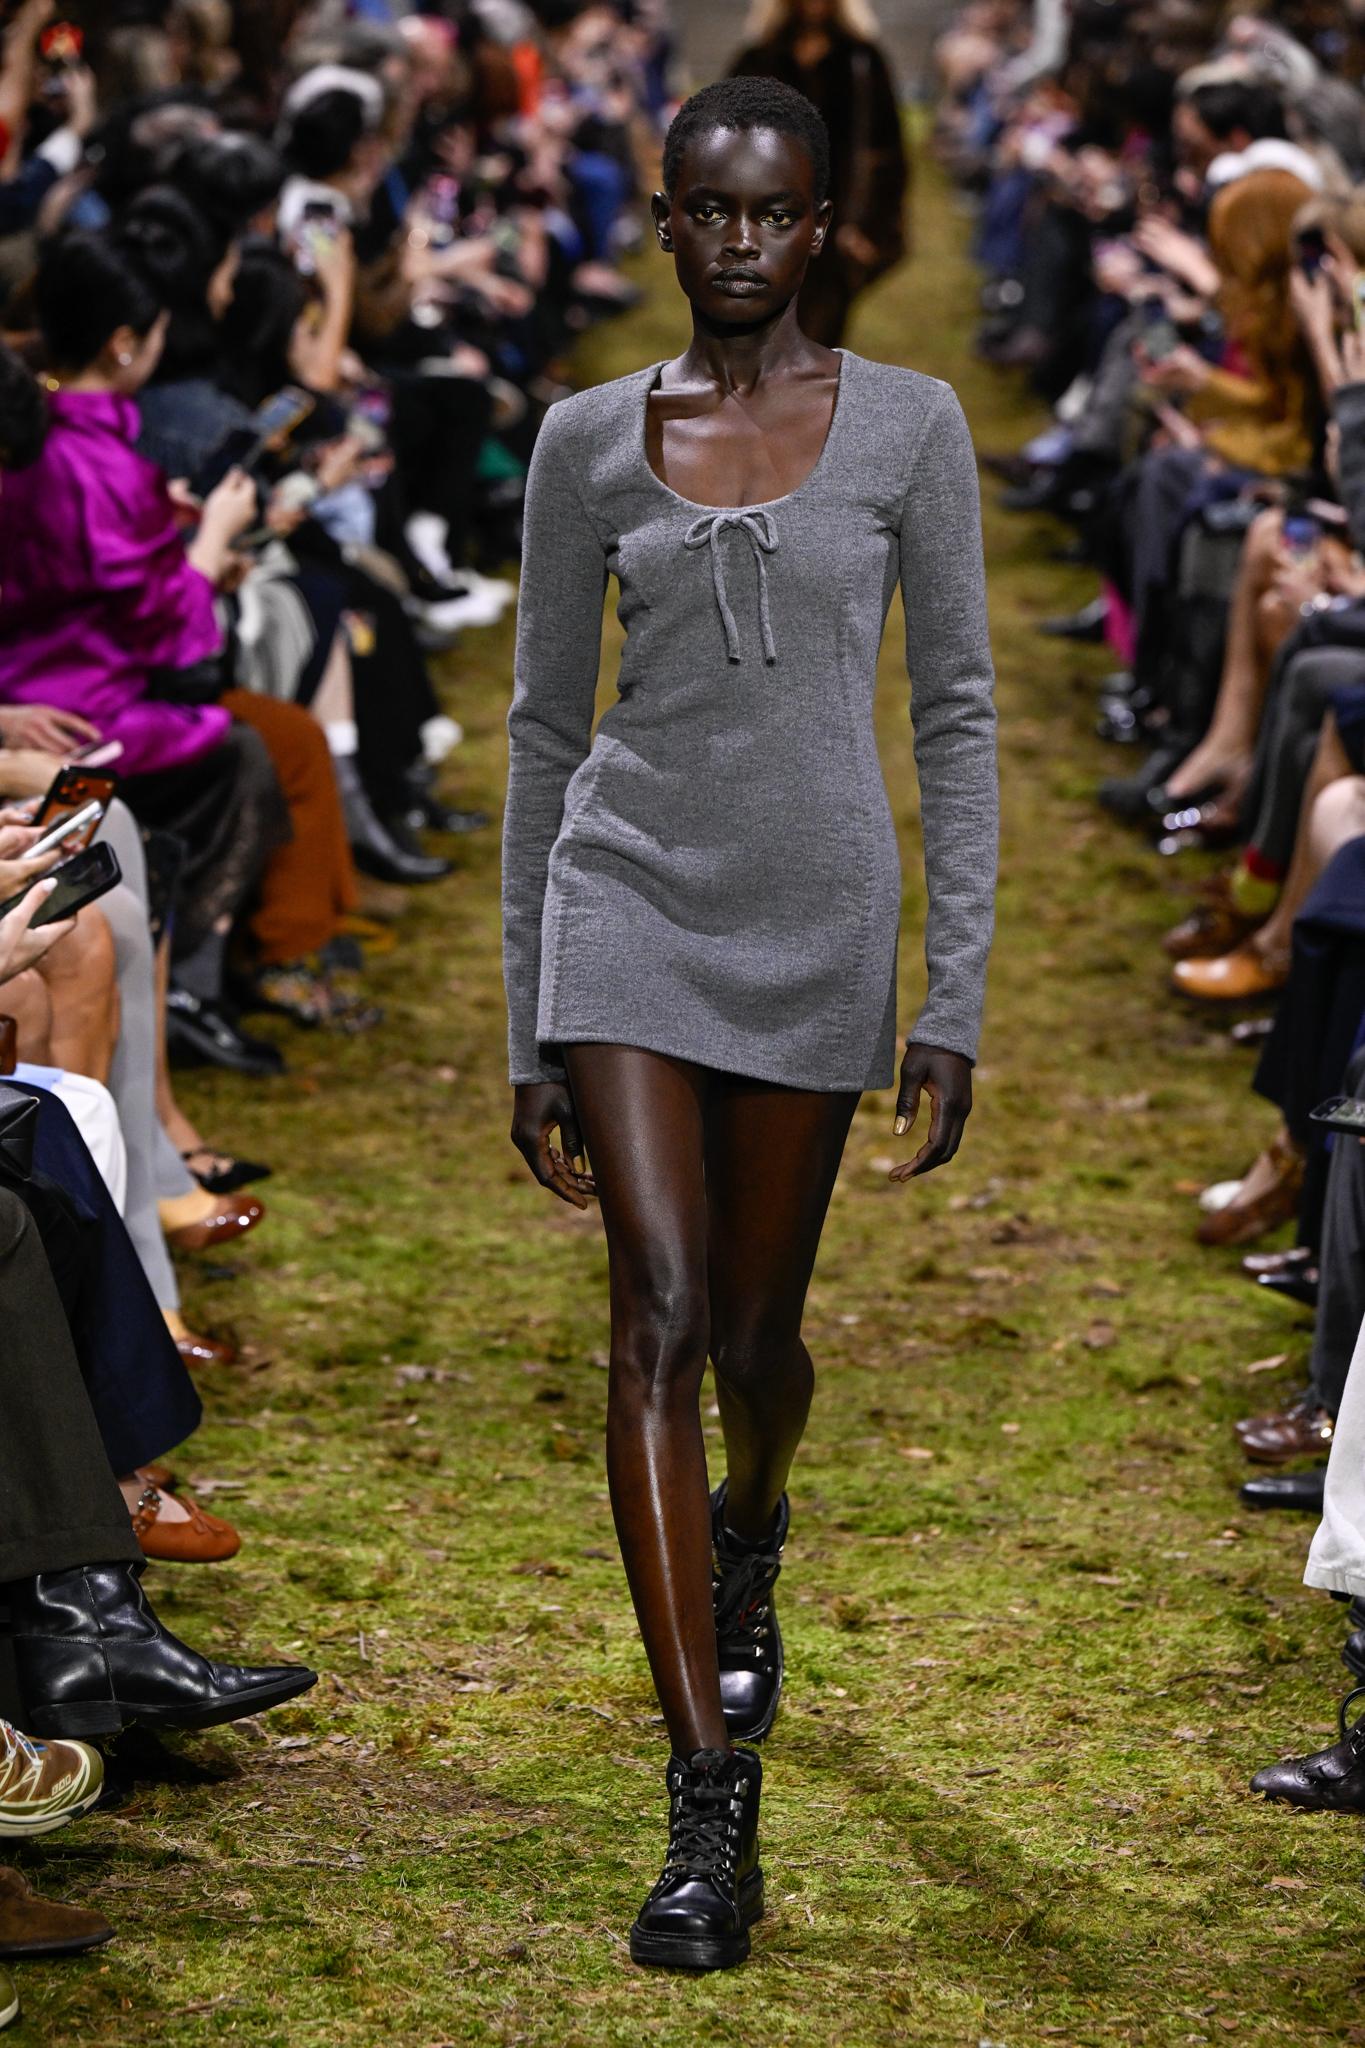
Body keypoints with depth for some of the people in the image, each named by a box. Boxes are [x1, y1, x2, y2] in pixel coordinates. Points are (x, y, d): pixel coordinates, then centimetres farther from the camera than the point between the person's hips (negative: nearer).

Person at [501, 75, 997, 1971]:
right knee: (661, 1315, -13)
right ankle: (713, 1801, -14)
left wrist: (955, 998, -5)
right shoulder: (589, 442, 4)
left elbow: (956, 713, 1)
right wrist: (529, 1030, 7)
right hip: (629, 894, 0)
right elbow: (544, 726, 9)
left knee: (756, 1331, 11)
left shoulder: (907, 426, 1)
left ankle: (747, 1536, 49)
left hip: (815, 919, 0)